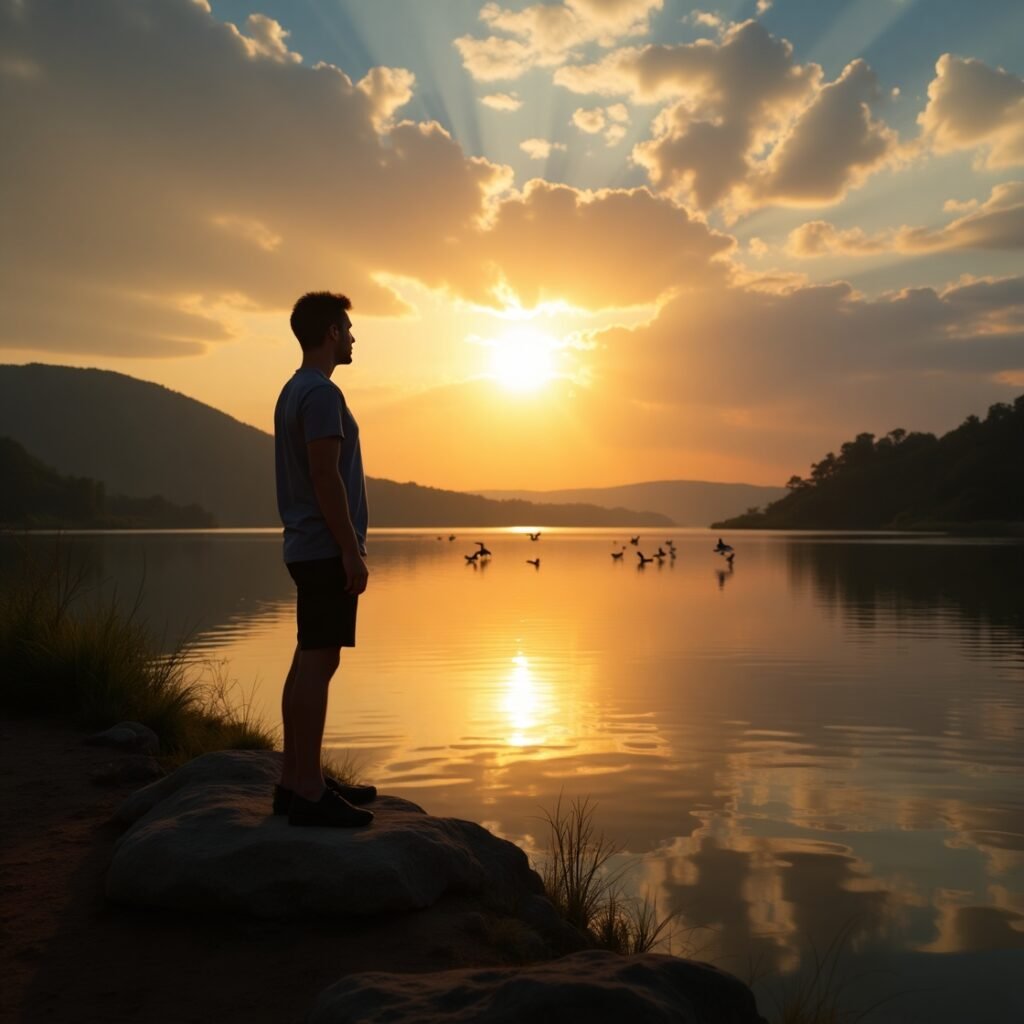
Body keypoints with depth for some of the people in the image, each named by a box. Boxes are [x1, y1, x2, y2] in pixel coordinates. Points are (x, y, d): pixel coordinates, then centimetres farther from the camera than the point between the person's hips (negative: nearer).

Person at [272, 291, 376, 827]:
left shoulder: (294, 391, 19)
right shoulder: (321, 393, -13)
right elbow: (326, 478, -19)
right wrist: (351, 551, -18)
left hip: (308, 547, 10)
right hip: (327, 548, -10)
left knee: (308, 660, 12)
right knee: (318, 662, -9)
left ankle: (295, 779, 18)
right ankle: (308, 791, -6)